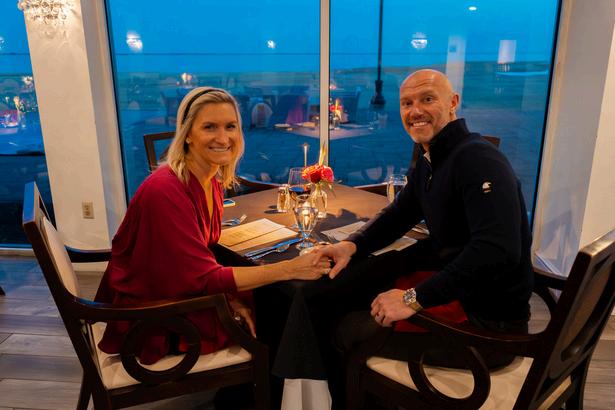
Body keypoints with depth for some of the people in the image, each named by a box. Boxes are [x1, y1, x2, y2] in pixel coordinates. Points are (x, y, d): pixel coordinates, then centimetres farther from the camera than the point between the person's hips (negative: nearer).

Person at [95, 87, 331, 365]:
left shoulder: (213, 181, -2)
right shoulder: (164, 190, -28)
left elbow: (202, 261, 0)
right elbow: (204, 277, -28)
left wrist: (229, 297, -17)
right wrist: (289, 269, -30)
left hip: (184, 294, 7)